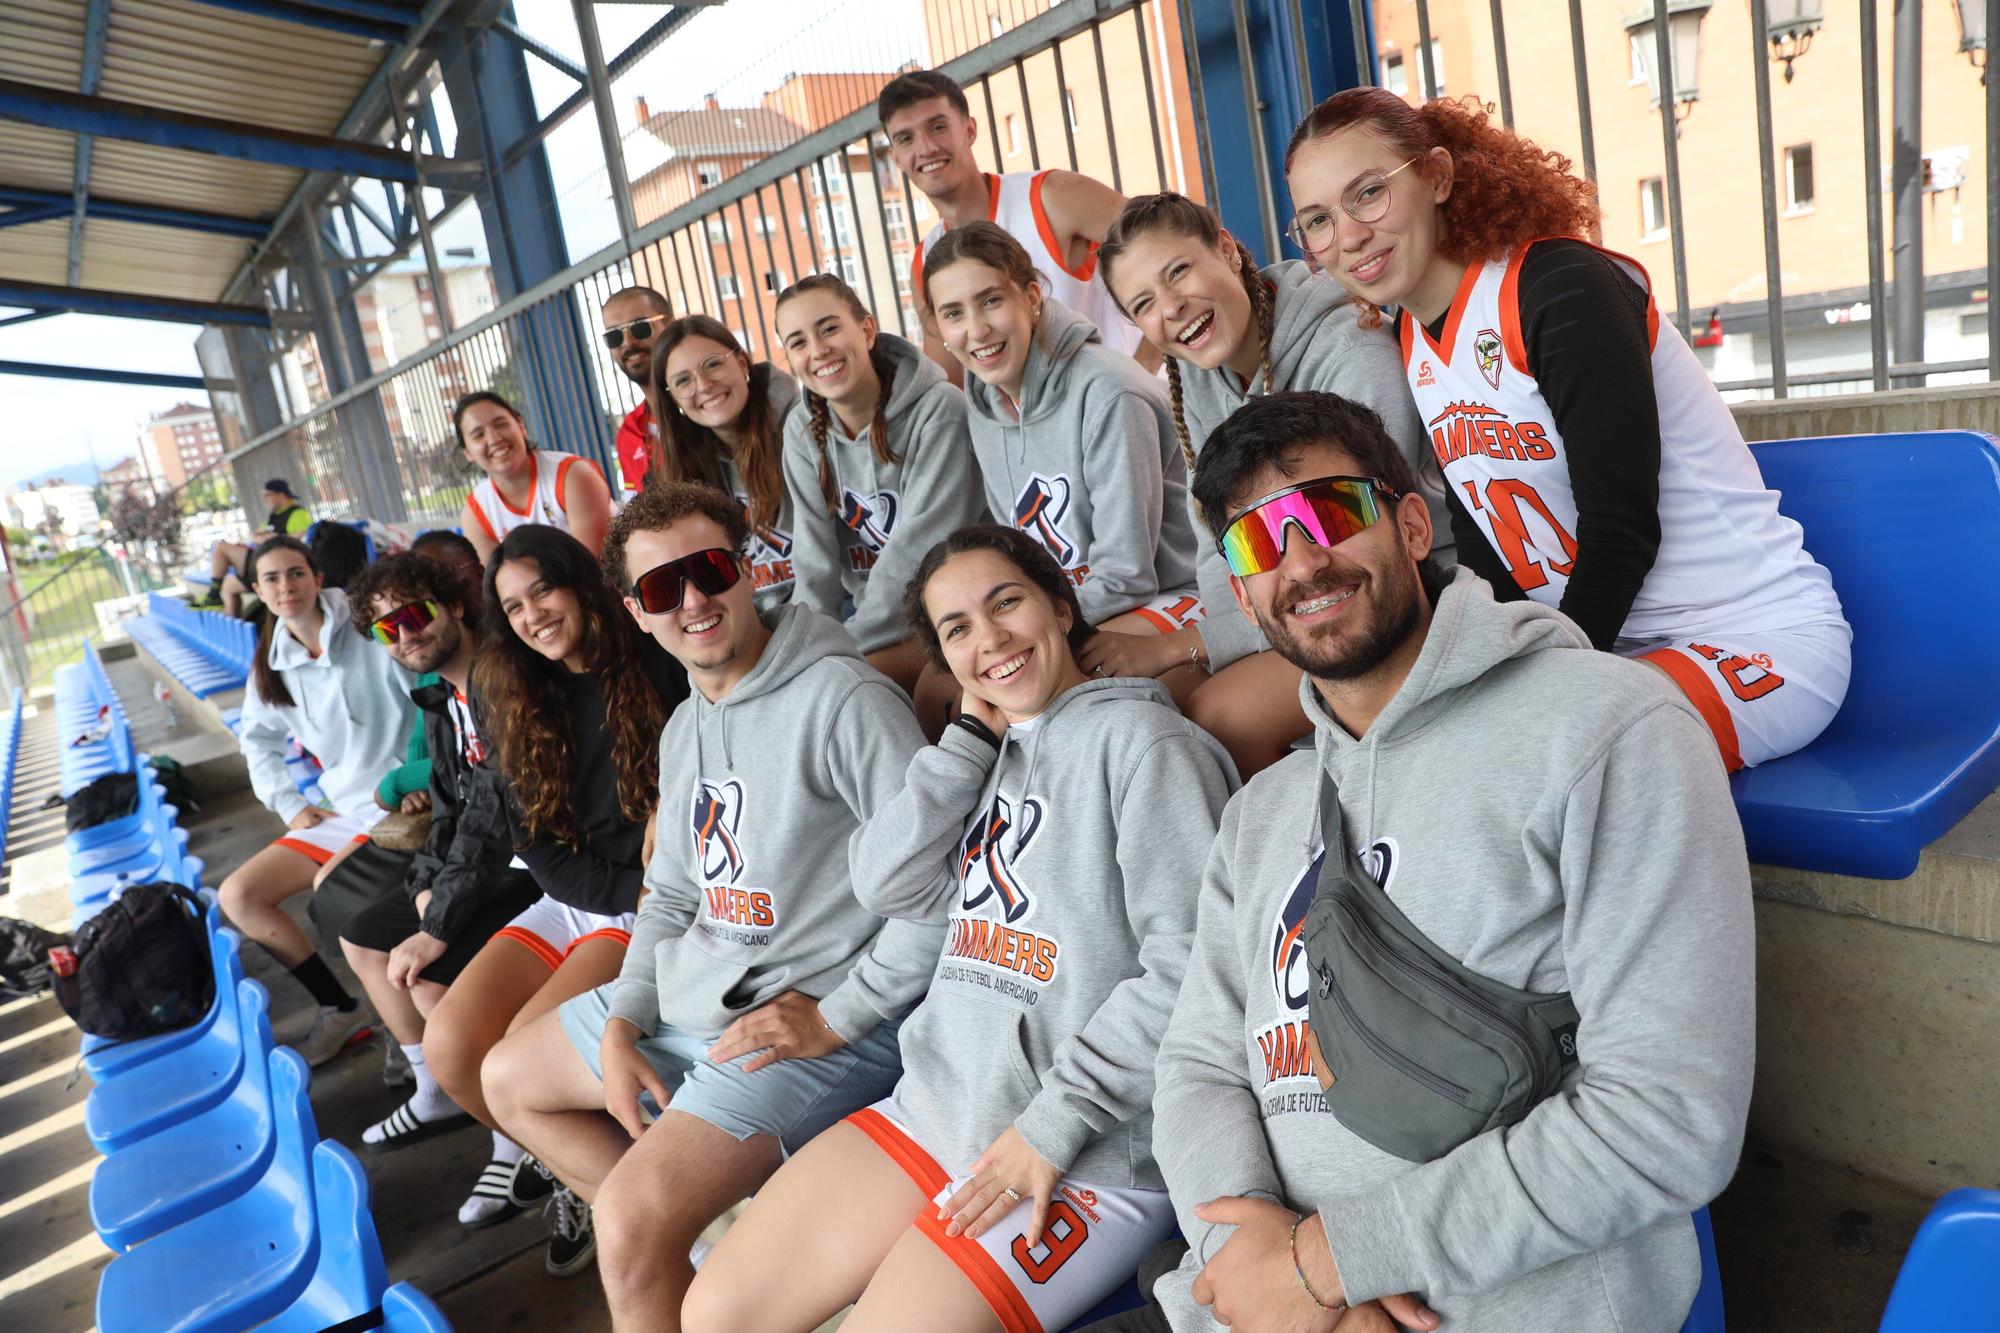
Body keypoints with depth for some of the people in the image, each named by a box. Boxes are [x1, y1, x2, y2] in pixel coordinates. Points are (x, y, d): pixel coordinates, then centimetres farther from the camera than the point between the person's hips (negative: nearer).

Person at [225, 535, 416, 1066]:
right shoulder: (273, 663, 8)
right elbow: (259, 739, 23)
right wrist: (289, 804, 9)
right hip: (340, 808, 8)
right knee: (238, 896, 1)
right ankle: (340, 1010, 12)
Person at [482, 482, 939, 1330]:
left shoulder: (841, 698, -19)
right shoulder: (683, 729, 11)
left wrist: (835, 1017, -21)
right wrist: (622, 1022, 4)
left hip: (813, 1020, -10)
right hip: (689, 998, 10)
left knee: (632, 1220, -25)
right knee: (508, 1080, 21)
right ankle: (707, 1240, 13)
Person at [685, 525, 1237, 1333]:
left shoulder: (1141, 738, -10)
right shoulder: (988, 755, 14)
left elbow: (1188, 964, -17)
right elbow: (888, 886, 2)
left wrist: (1055, 1125, -17)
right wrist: (972, 734, 0)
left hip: (1089, 1157, -7)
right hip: (936, 1106, 7)